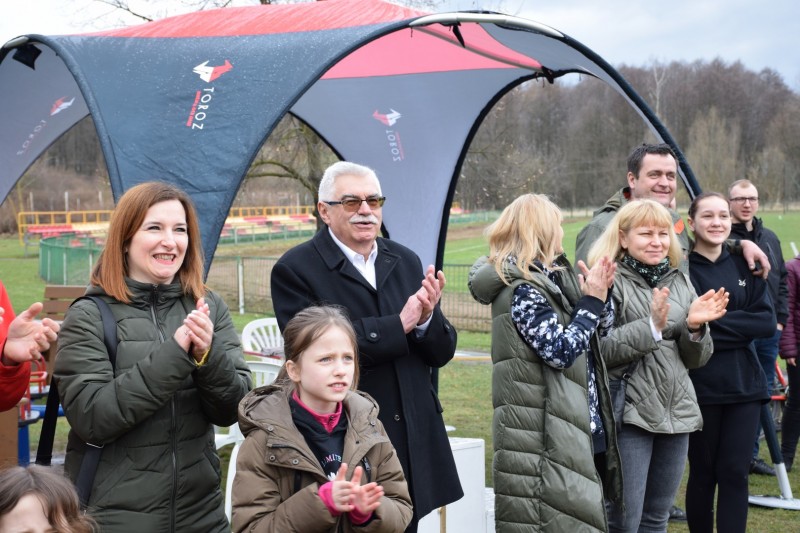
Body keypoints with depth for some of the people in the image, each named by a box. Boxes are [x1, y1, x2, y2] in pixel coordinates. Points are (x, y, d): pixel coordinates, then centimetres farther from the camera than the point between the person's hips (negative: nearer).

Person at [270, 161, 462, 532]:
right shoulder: (295, 269, -8)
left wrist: (427, 318, -14)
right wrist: (398, 325, -19)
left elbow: (441, 354, 9)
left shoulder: (406, 261, 9)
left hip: (412, 440, 5)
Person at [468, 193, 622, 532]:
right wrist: (593, 300, -15)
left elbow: (604, 329, 18)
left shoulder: (550, 278, 12)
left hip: (575, 428, 10)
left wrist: (600, 294, -1)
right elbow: (560, 350, -23)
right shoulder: (520, 290, -16)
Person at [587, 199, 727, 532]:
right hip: (630, 413, -6)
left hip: (677, 411, 6)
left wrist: (695, 327, -8)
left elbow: (695, 360, 12)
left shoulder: (680, 282, 11)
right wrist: (652, 326, -24)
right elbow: (600, 350, -17)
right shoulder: (611, 282, -8)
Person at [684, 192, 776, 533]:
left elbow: (767, 322, -3)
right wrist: (738, 325, -15)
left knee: (735, 473, 3)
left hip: (744, 385, 3)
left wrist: (714, 322, -13)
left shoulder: (744, 266, 8)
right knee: (703, 473, 7)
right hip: (699, 387, -3)